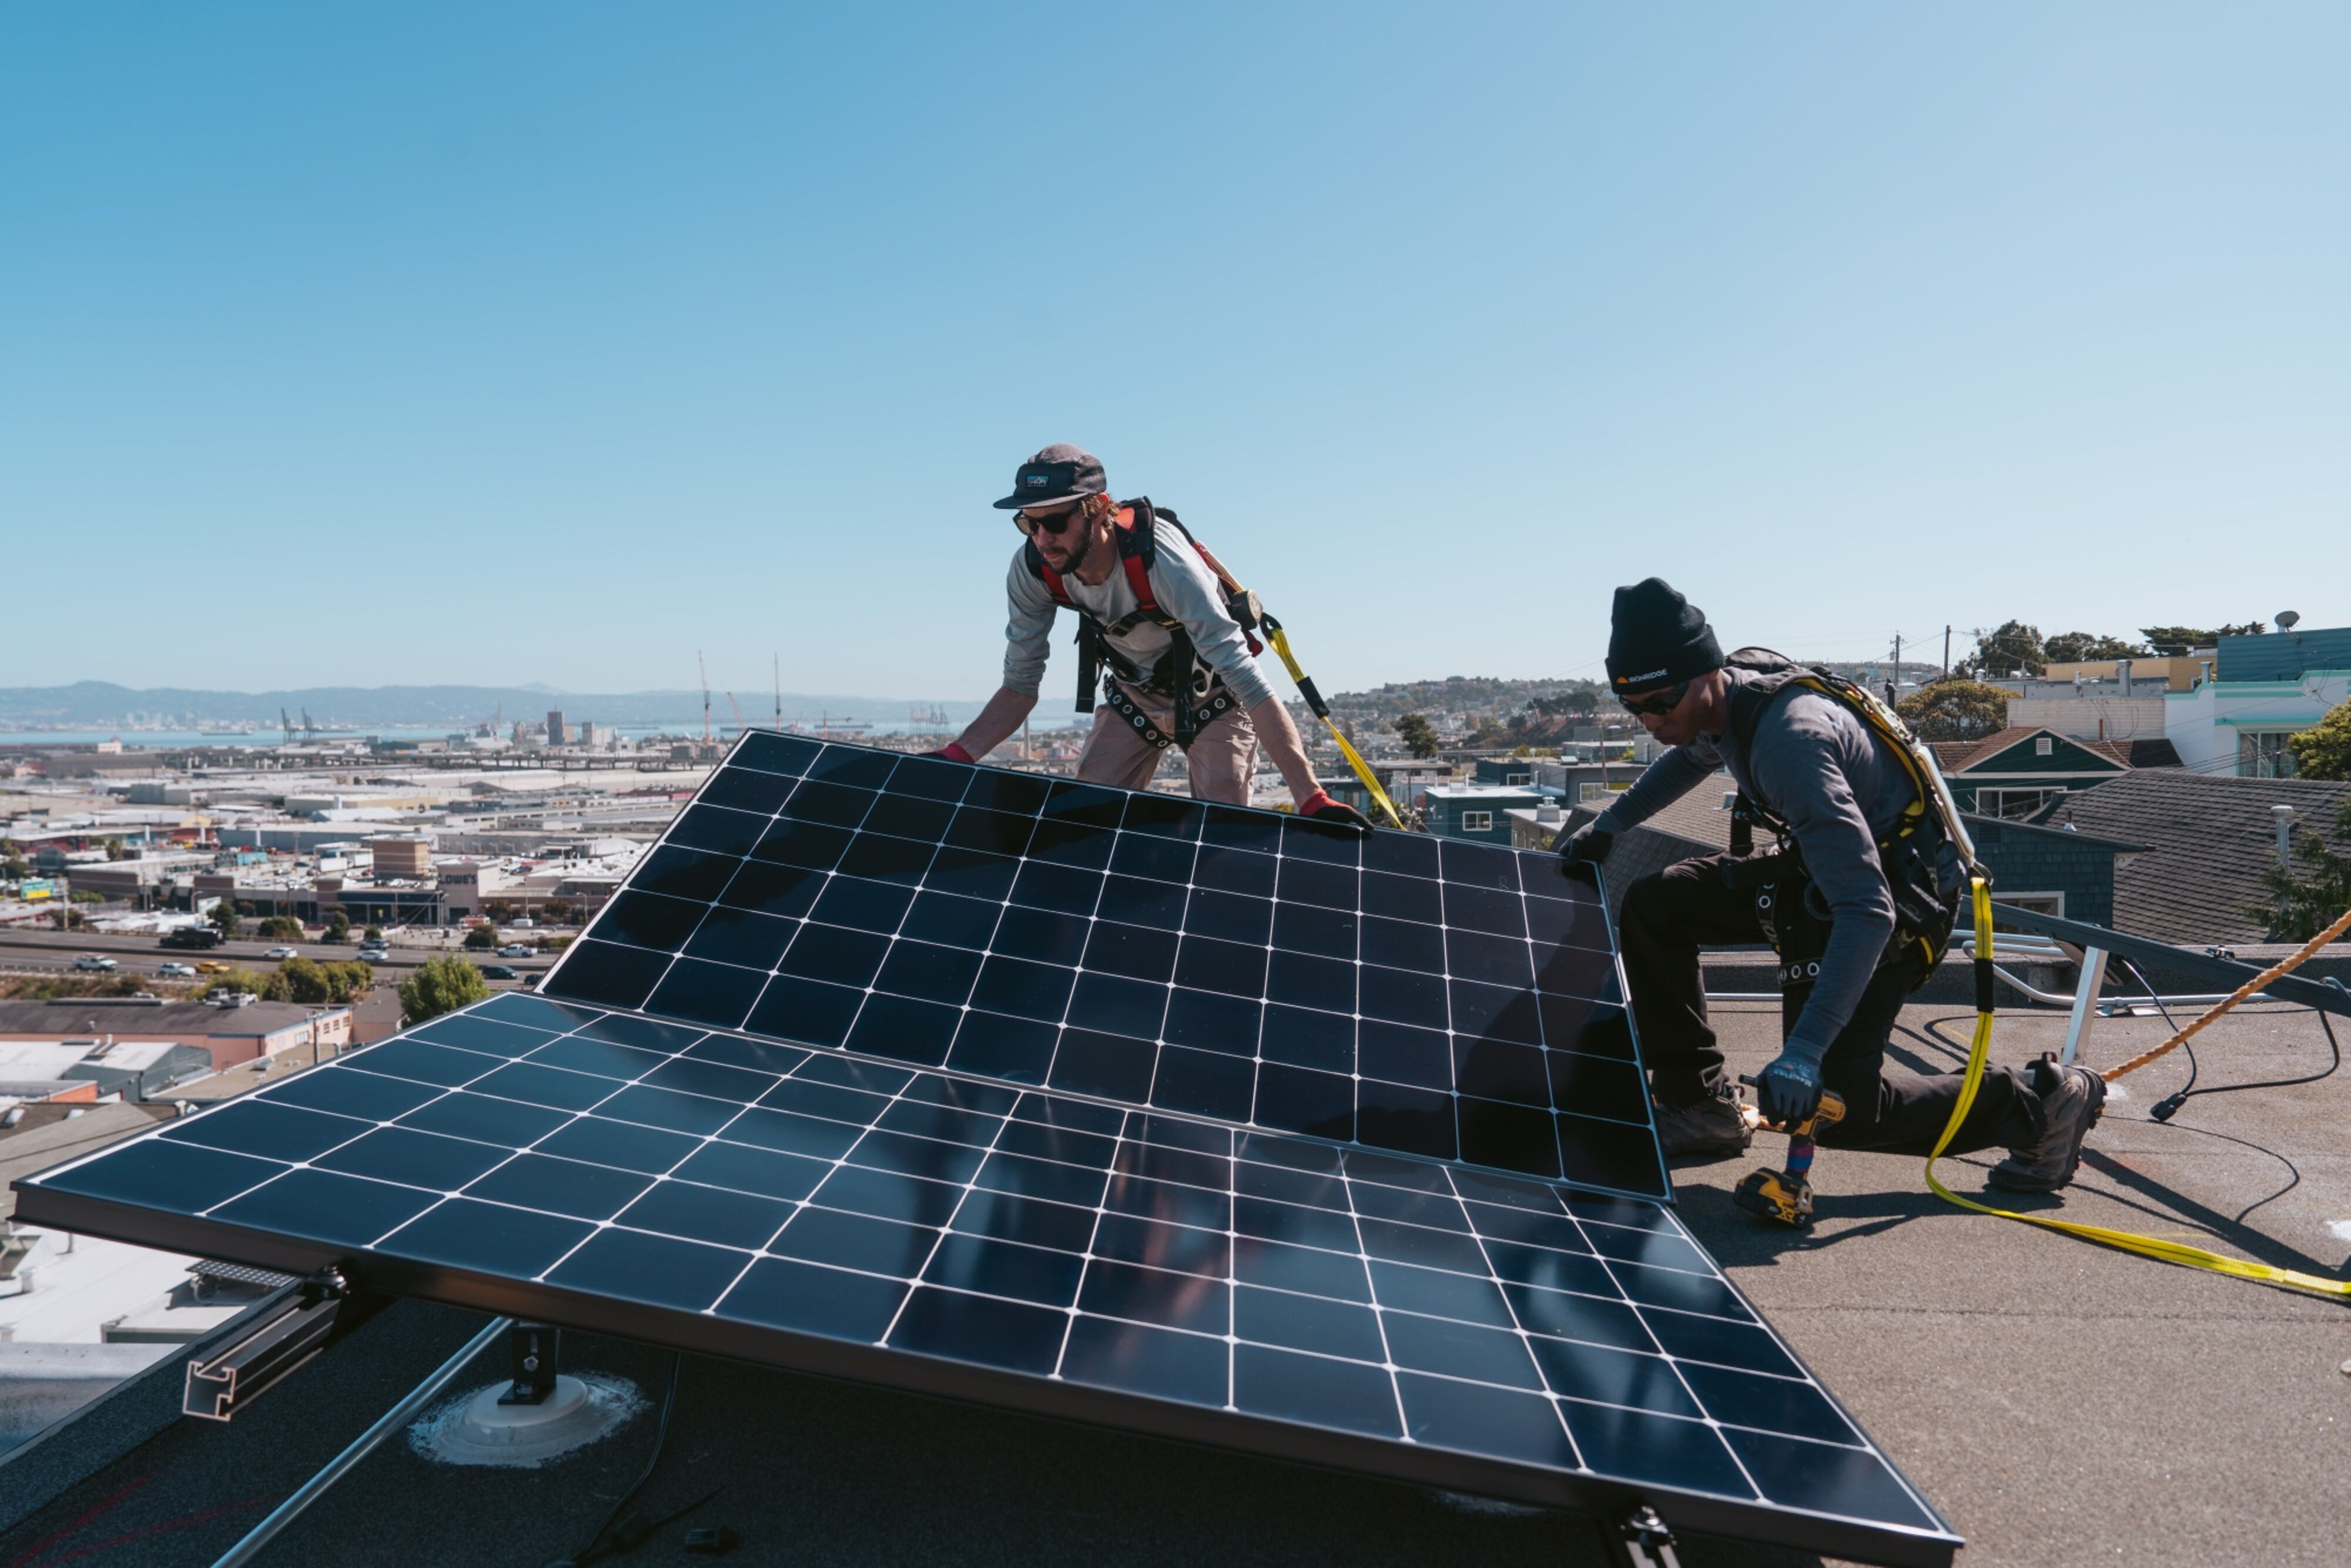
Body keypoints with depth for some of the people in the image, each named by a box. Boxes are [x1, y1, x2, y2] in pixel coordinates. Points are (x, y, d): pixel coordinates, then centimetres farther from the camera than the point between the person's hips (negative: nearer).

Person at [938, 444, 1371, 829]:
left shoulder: (1159, 557, -38)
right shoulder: (1032, 571, -23)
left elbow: (1248, 681, -41)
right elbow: (1020, 687, -11)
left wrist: (1312, 800, -45)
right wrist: (953, 759, -27)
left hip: (1211, 694, -4)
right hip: (1132, 697, 4)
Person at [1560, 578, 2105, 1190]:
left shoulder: (1789, 739, -35)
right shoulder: (1726, 697, -8)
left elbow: (1868, 911, -39)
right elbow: (1693, 756, 22)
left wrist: (1804, 1049, -42)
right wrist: (1606, 826, 17)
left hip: (1898, 892, -9)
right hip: (1822, 865, 9)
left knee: (1837, 1102, -11)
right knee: (1651, 907, 1)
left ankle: (2039, 1102, 8)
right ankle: (1697, 1104, 10)